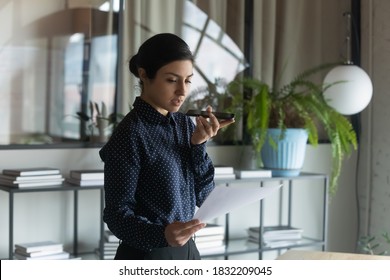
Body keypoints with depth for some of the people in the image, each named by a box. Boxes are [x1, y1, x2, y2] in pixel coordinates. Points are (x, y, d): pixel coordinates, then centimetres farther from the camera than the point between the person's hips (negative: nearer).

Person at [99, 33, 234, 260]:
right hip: (147, 257, -6)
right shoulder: (130, 135, -16)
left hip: (187, 250, 7)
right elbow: (117, 214, -17)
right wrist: (162, 234, -33)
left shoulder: (185, 124, 3)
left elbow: (202, 196, 2)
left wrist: (199, 144, -11)